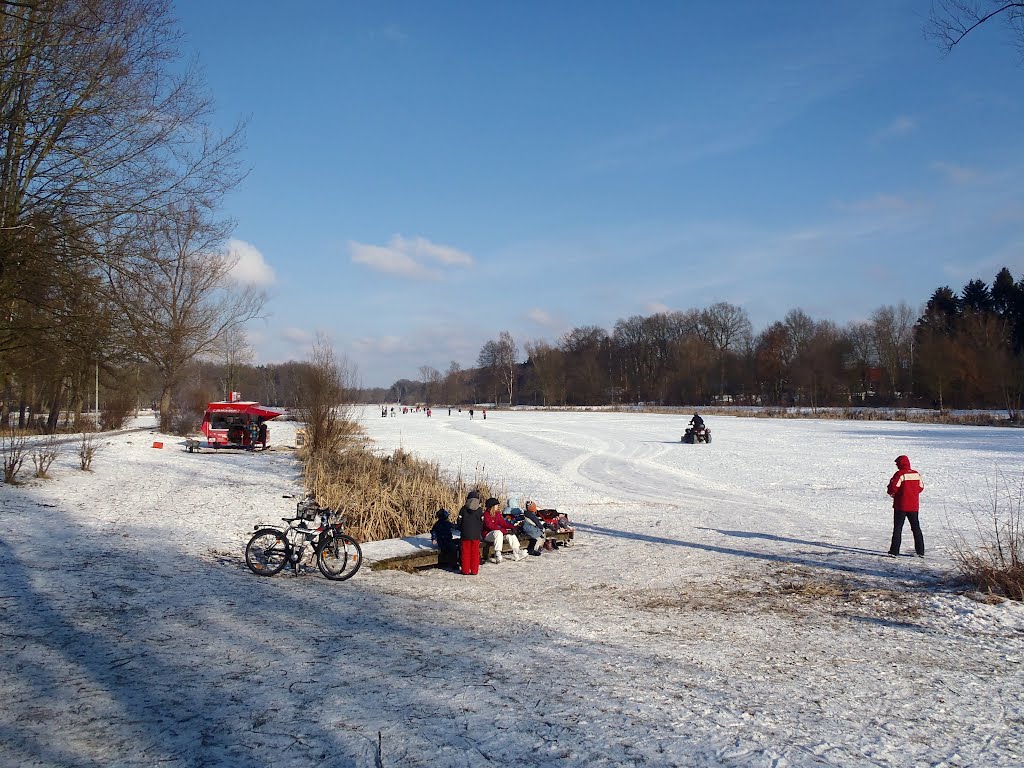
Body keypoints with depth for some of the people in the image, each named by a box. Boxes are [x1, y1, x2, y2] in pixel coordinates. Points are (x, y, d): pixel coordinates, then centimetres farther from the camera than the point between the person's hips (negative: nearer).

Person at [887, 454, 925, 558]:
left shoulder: (900, 474, -15)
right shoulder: (916, 474, 3)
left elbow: (893, 488, -20)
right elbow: (921, 487, 13)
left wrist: (891, 493, 1)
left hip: (901, 506, -5)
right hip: (914, 505, 5)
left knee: (897, 528, 1)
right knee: (916, 528, 15)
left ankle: (894, 551, -2)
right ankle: (920, 551, 17)